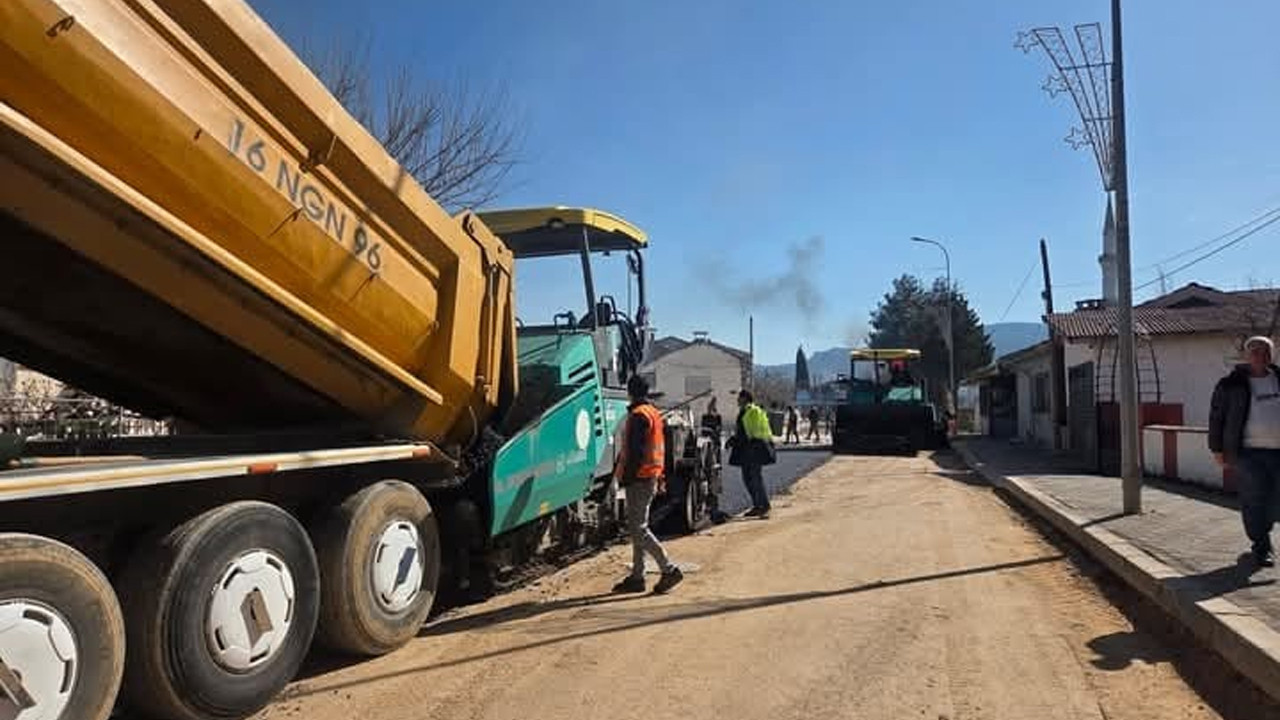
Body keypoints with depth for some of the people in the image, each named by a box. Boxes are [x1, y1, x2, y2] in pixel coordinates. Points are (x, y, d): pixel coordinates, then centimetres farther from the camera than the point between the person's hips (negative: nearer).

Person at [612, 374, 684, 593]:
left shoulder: (638, 415, -15)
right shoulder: (654, 413, 16)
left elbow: (634, 450, -21)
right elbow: (658, 447, 20)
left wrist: (625, 476, -17)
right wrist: (660, 476, 22)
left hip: (639, 478, -10)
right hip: (651, 477, 10)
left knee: (638, 528, -6)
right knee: (638, 527, 13)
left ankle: (669, 569, -6)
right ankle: (636, 577, 18)